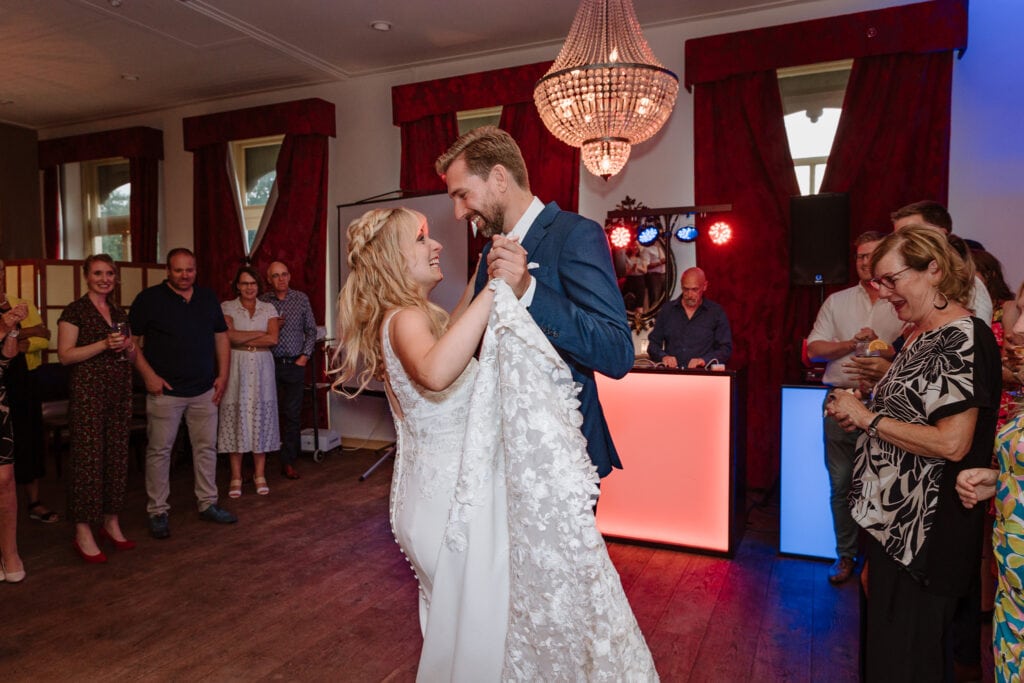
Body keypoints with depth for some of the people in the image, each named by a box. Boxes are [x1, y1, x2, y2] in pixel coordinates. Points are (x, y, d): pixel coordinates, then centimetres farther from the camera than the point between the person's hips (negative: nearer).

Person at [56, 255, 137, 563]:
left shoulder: (119, 312, 15)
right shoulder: (75, 311, -3)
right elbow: (65, 355, -10)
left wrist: (128, 346, -2)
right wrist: (104, 344, -19)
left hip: (120, 392, 6)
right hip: (87, 392, -6)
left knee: (117, 456, 8)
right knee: (88, 459, -4)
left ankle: (111, 523, 20)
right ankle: (83, 533, 5)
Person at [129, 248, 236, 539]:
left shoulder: (208, 298, 9)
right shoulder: (149, 299, -3)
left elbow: (221, 337, 13)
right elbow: (132, 342, -3)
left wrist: (223, 375, 5)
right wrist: (148, 375, -12)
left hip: (204, 390, 4)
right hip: (165, 391, -4)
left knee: (206, 447, 10)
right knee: (159, 450, 2)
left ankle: (208, 503, 22)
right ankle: (157, 512, 14)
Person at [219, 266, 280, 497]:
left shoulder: (268, 309, 9)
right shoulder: (227, 307, 5)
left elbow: (273, 339, -4)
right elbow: (229, 336, -11)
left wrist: (243, 339, -7)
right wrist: (260, 333, -6)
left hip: (261, 367, 2)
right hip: (237, 367, -1)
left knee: (261, 417, 2)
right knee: (236, 417, -1)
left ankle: (260, 475, 11)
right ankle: (236, 477, 7)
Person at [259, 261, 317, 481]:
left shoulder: (301, 299, 6)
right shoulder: (262, 302, 3)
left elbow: (311, 330, 9)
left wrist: (305, 355, 0)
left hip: (295, 364, 1)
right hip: (271, 364, -1)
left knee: (293, 414, 3)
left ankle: (289, 462, 10)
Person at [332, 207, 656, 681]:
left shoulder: (396, 318, 9)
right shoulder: (405, 318, -22)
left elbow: (447, 335, 29)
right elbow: (435, 372, -45)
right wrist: (496, 288, -39)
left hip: (443, 486, 10)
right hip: (456, 495, -10)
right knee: (486, 622, 6)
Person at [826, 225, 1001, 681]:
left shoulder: (963, 338, -19)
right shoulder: (924, 335, 10)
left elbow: (951, 443, -26)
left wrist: (868, 417, -18)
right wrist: (856, 412, 1)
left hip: (925, 538, -9)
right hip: (895, 525, 9)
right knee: (885, 646, 22)